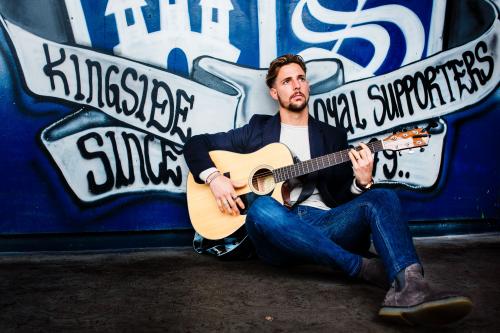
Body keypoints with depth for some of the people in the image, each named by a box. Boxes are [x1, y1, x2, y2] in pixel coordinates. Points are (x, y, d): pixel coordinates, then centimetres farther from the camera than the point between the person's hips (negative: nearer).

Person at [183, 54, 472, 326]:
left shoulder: (333, 136, 19)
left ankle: (408, 288, -53)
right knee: (262, 208, -36)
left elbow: (342, 196, 13)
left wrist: (362, 182, -11)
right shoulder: (258, 130, 15)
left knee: (382, 197, -24)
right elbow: (196, 144, 15)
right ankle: (366, 267, -32)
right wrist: (214, 178, -6)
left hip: (324, 224, 2)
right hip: (276, 235, -1)